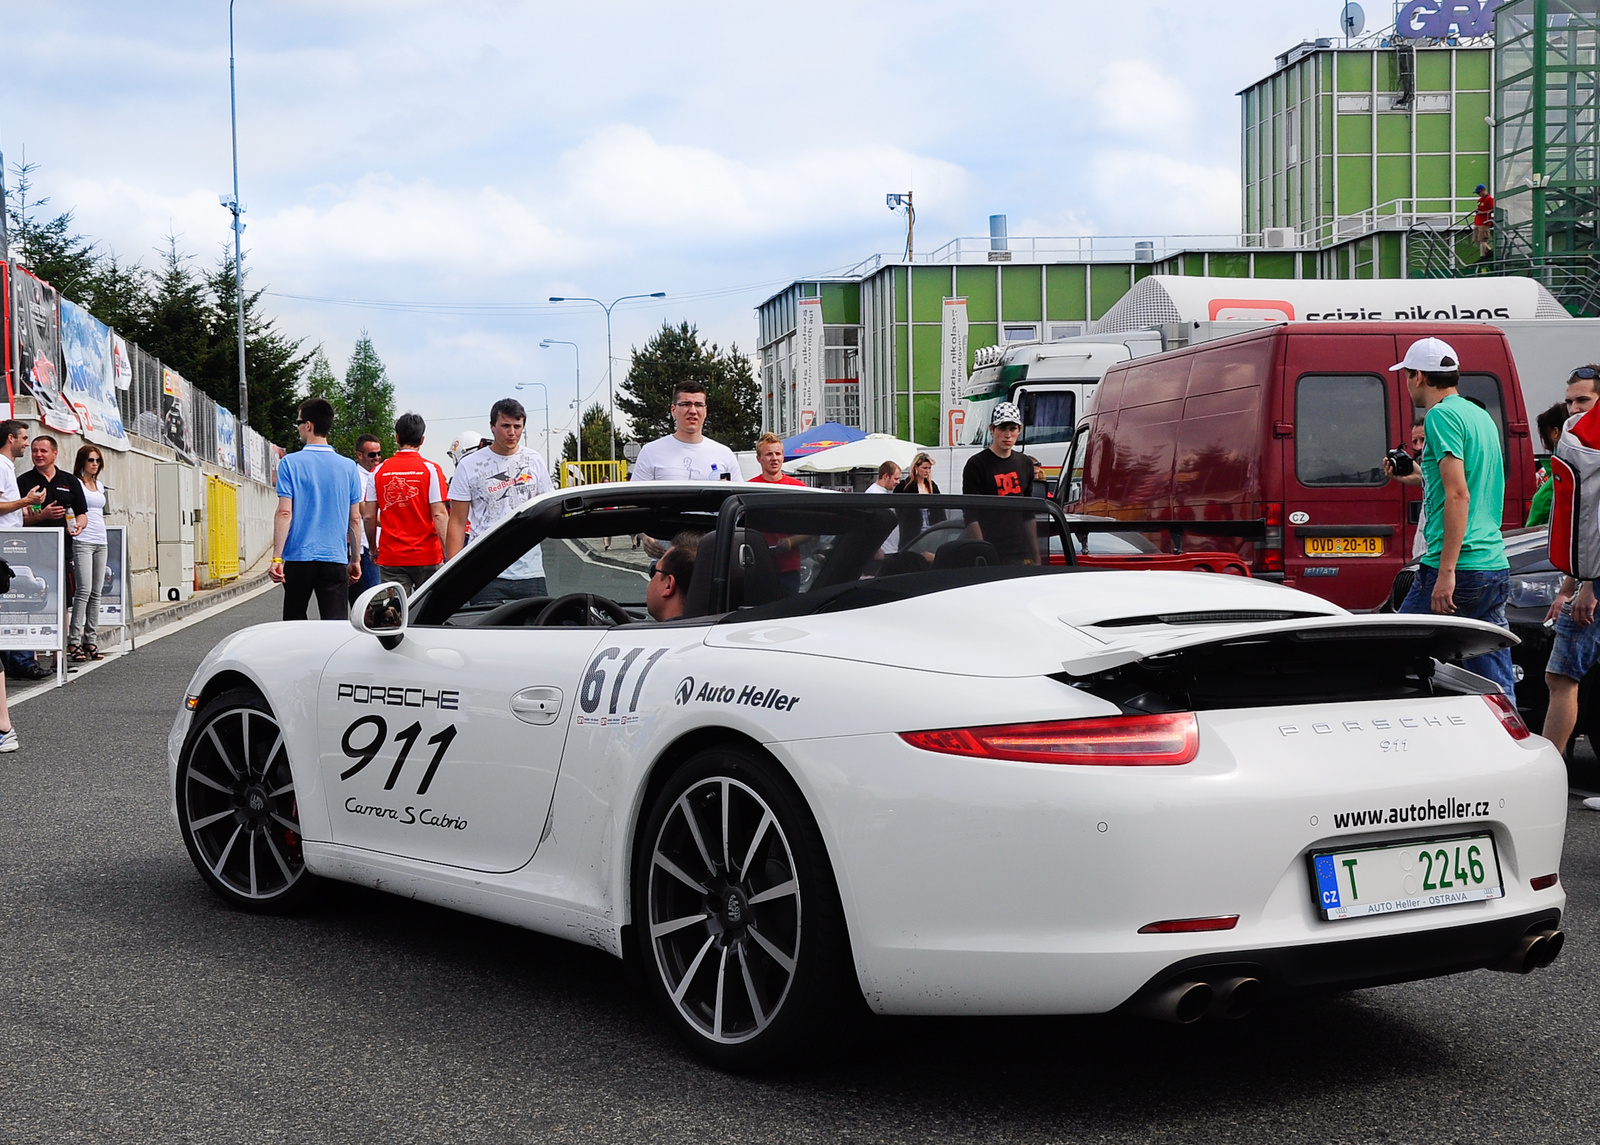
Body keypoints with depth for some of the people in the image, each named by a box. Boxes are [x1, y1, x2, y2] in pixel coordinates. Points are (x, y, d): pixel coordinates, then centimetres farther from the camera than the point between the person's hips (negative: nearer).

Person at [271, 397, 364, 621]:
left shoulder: (290, 463, -4)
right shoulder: (348, 467, 5)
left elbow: (284, 513, -10)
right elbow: (355, 518, 7)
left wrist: (277, 558, -9)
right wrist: (355, 560, 15)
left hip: (298, 557, -1)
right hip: (336, 558, 1)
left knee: (295, 624, 14)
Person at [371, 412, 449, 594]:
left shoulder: (379, 471, 4)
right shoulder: (431, 470, -4)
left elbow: (368, 516, 5)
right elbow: (439, 514, -10)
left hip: (390, 557, 2)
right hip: (426, 555, -2)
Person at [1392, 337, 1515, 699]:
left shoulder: (1442, 415, -9)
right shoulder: (1481, 416, 18)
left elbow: (1458, 496, -18)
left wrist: (1446, 571, -22)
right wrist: (1422, 479, 37)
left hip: (1459, 568, -9)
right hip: (1496, 567, 9)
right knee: (1497, 689, 5)